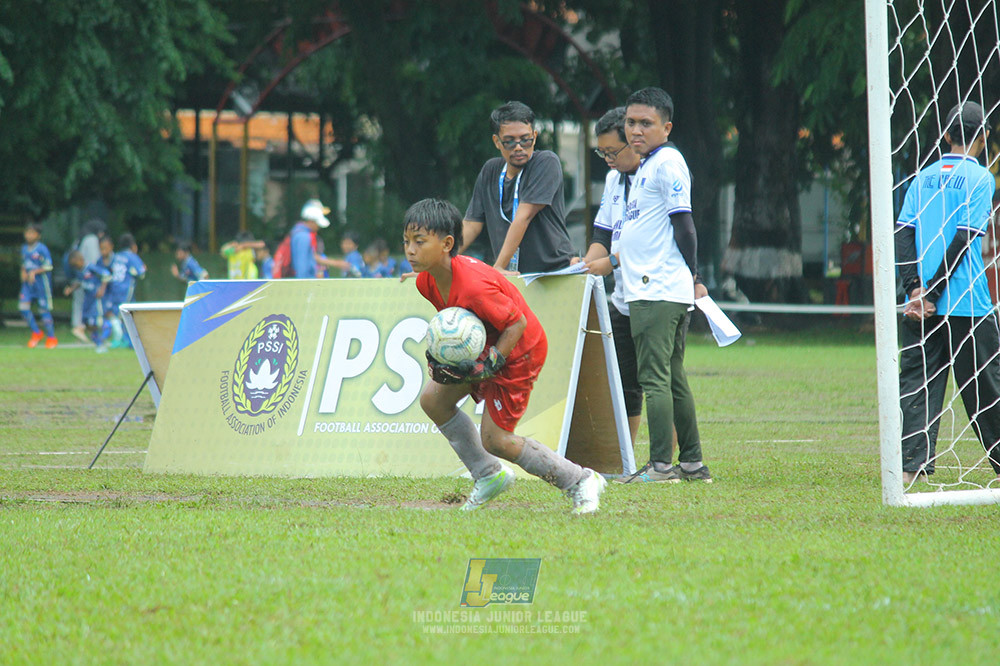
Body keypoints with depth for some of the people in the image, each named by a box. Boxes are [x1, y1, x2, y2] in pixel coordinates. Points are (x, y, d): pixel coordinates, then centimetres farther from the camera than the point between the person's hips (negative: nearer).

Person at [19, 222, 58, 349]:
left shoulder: (42, 249, -12)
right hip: (28, 282, 6)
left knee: (44, 309, -2)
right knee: (23, 307, -4)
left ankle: (51, 337, 11)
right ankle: (36, 333, 14)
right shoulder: (24, 249, 8)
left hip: (41, 282, -6)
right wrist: (23, 272, -1)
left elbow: (48, 267, -12)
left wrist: (34, 272, -20)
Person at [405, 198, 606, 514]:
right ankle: (489, 476, 18)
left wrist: (489, 366, -29)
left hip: (518, 349, -9)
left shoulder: (474, 286, -35)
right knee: (433, 399, 3)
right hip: (482, 345, 9)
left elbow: (517, 323, -26)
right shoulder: (426, 280, -9)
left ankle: (581, 481, 5)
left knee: (495, 439, -8)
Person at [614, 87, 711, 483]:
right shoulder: (647, 166, 20)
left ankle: (661, 465, -14)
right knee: (672, 378, 11)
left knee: (654, 377, -12)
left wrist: (693, 276, -11)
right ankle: (692, 463, 15)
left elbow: (683, 223, -13)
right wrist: (615, 258, 34)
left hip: (658, 292, -10)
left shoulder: (667, 163, -11)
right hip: (647, 289, 10)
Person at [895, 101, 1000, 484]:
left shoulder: (923, 178, 12)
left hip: (919, 301, 4)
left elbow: (903, 232, 2)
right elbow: (964, 237, -11)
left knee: (917, 381, 2)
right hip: (967, 302, -4)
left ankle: (912, 464, -9)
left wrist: (915, 289, -6)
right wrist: (933, 293, -11)